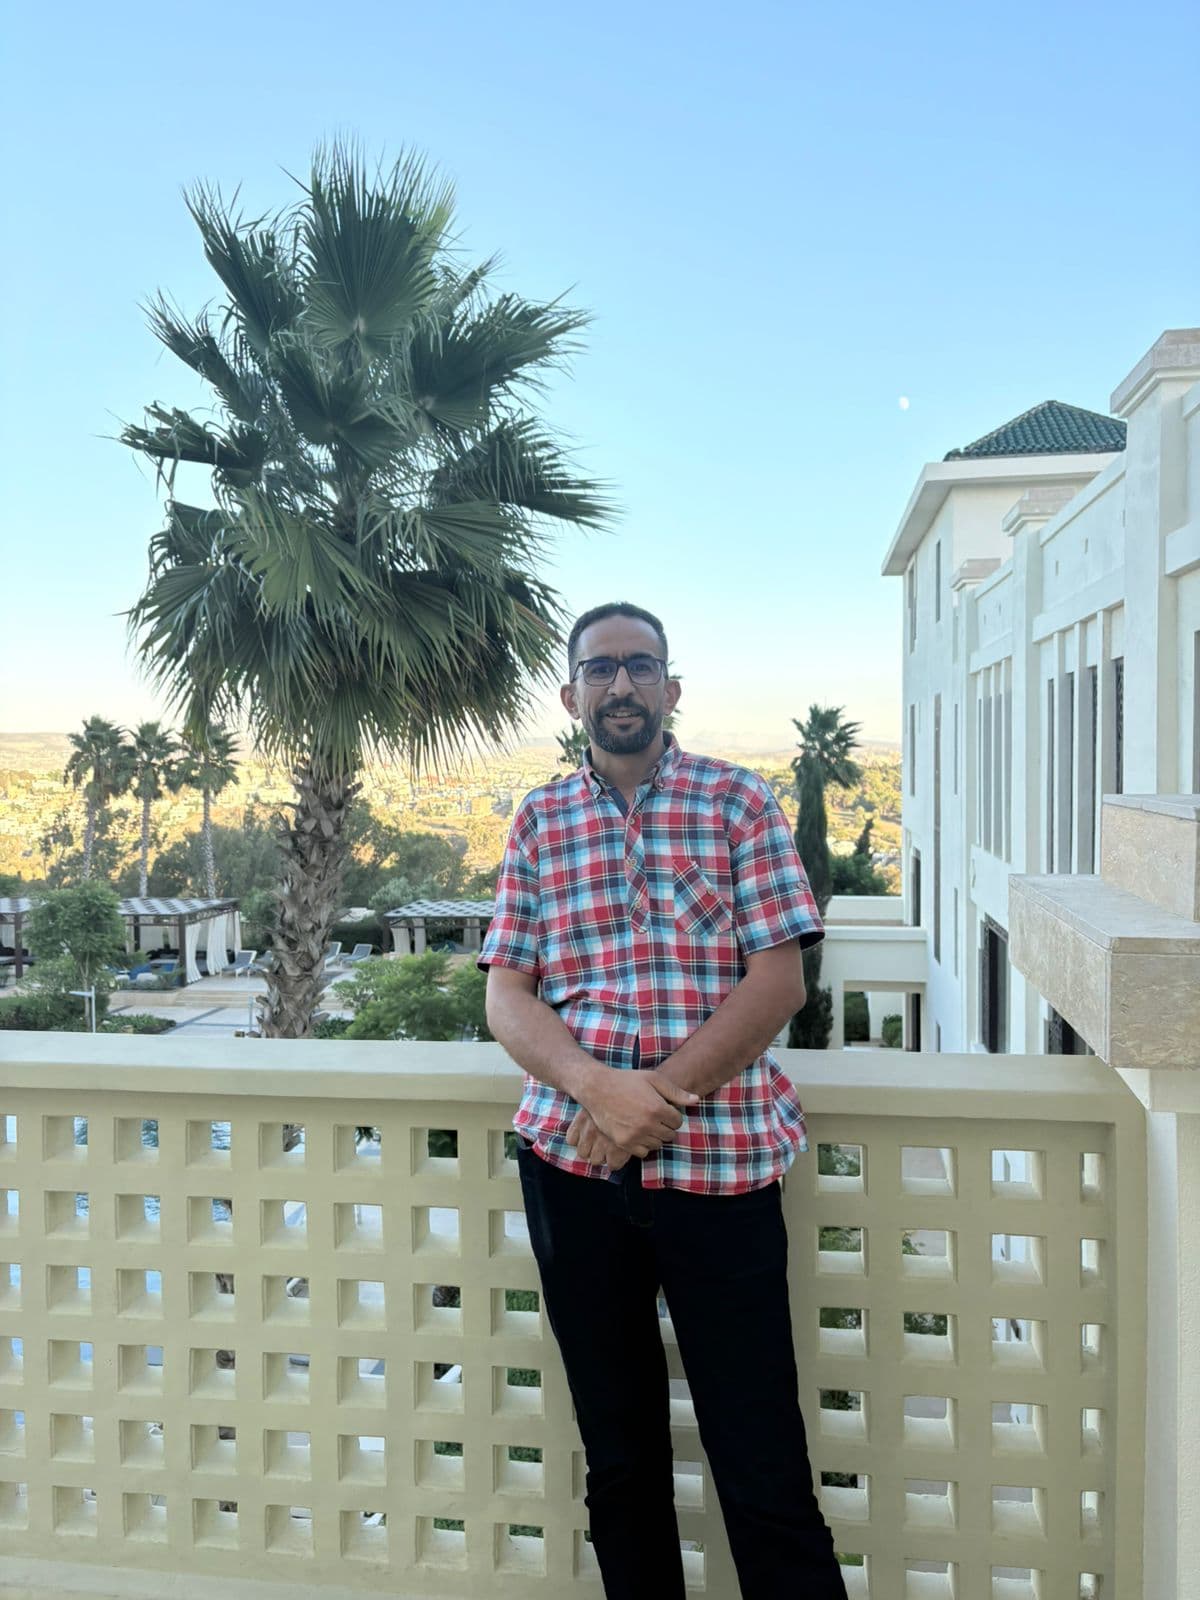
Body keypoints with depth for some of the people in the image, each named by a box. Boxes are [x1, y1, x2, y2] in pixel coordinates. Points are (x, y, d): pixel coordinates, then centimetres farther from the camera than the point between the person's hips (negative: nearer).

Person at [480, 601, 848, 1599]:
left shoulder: (739, 802, 1)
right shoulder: (540, 821, 8)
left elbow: (780, 981, -6)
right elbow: (506, 994, 3)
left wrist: (666, 1095, -14)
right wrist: (597, 1088, -15)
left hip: (723, 1155, -2)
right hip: (570, 1160, 3)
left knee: (763, 1465, 3)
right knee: (619, 1455, 17)